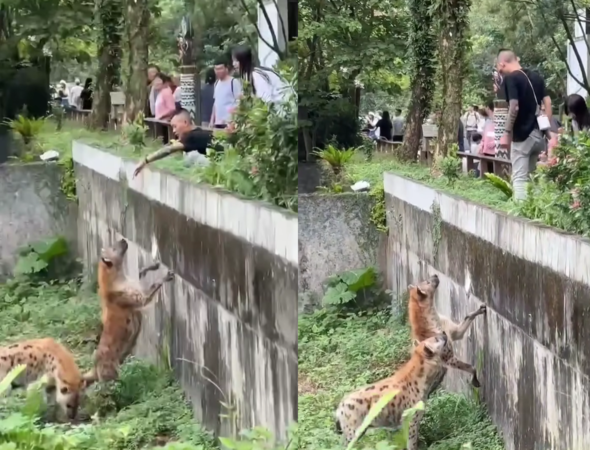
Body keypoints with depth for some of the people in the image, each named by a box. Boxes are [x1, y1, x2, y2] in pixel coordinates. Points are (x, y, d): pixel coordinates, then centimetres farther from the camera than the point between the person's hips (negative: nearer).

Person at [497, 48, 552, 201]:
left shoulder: (510, 78, -10)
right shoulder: (536, 77, 12)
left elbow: (514, 107, -20)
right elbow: (547, 102, 9)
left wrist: (507, 133, -14)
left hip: (522, 135, -7)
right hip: (539, 134, 7)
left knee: (519, 178, -4)